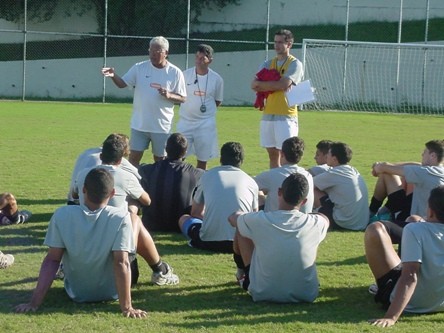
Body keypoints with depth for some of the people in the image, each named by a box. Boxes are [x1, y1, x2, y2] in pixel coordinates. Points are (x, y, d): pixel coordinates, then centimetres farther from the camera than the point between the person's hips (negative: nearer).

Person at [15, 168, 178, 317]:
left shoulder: (62, 215, -19)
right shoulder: (120, 218, -24)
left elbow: (51, 260, -17)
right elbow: (121, 262, -26)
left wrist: (35, 302, -14)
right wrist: (127, 307, -23)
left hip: (75, 293, 2)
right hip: (111, 292, -2)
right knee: (136, 222, 16)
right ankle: (160, 271, 37)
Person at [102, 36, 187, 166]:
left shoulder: (175, 72, -4)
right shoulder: (139, 68, -1)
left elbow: (182, 98, 0)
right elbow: (122, 83, -4)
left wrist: (169, 95, -20)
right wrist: (113, 76, -24)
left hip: (162, 126, -1)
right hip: (139, 124, 1)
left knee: (160, 159, 11)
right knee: (134, 157, 4)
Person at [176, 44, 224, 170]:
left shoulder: (217, 79, -3)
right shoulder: (185, 74, -3)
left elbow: (218, 101, 9)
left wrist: (206, 109, 0)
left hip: (206, 123, 0)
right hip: (185, 121, 0)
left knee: (203, 160, 5)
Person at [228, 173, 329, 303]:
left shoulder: (259, 220, -17)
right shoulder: (316, 224, -12)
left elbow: (233, 218, 9)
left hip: (264, 294, -1)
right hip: (306, 295, 1)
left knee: (241, 229, 14)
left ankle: (248, 279, 32)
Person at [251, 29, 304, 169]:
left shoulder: (295, 64, -3)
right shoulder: (268, 64, 14)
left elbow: (283, 84, -17)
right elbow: (254, 85, 2)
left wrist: (260, 84, -5)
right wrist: (274, 85, -13)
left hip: (286, 115, -6)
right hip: (268, 115, 6)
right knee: (272, 154, 10)